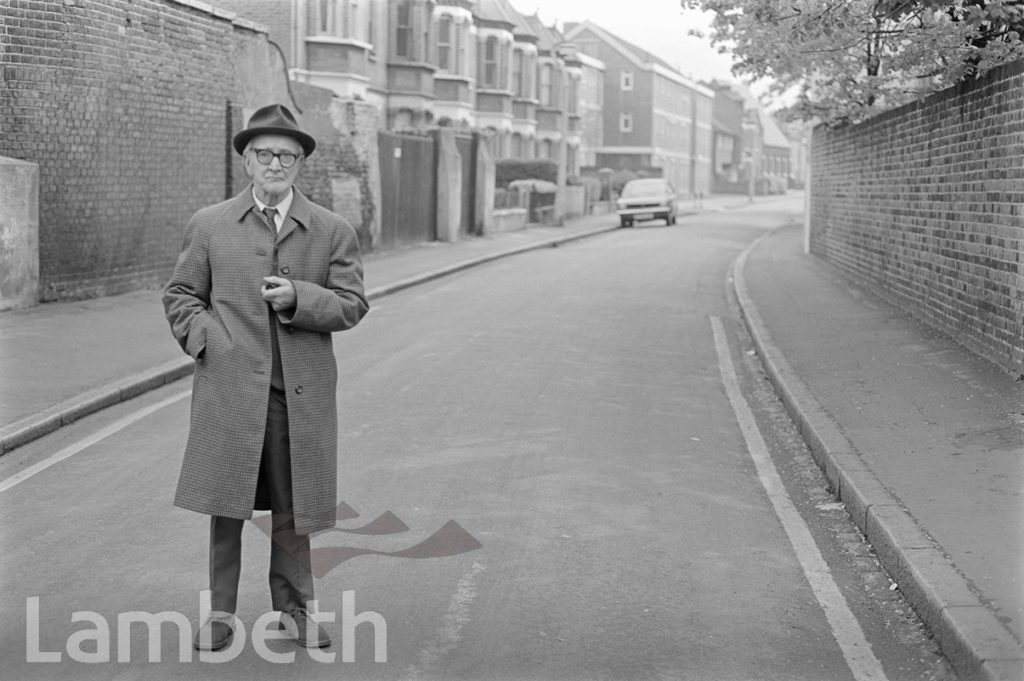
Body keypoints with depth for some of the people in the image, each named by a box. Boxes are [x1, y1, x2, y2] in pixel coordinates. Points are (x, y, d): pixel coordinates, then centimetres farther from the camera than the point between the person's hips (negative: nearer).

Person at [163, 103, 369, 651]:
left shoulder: (332, 231, 7)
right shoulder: (209, 225, 7)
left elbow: (352, 304, 2)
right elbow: (180, 293, 13)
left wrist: (299, 297, -15)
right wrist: (205, 340, -3)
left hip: (301, 392, 1)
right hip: (230, 386, 0)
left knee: (293, 503, 8)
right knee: (226, 502, 3)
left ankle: (293, 606, 23)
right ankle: (220, 610, 15)